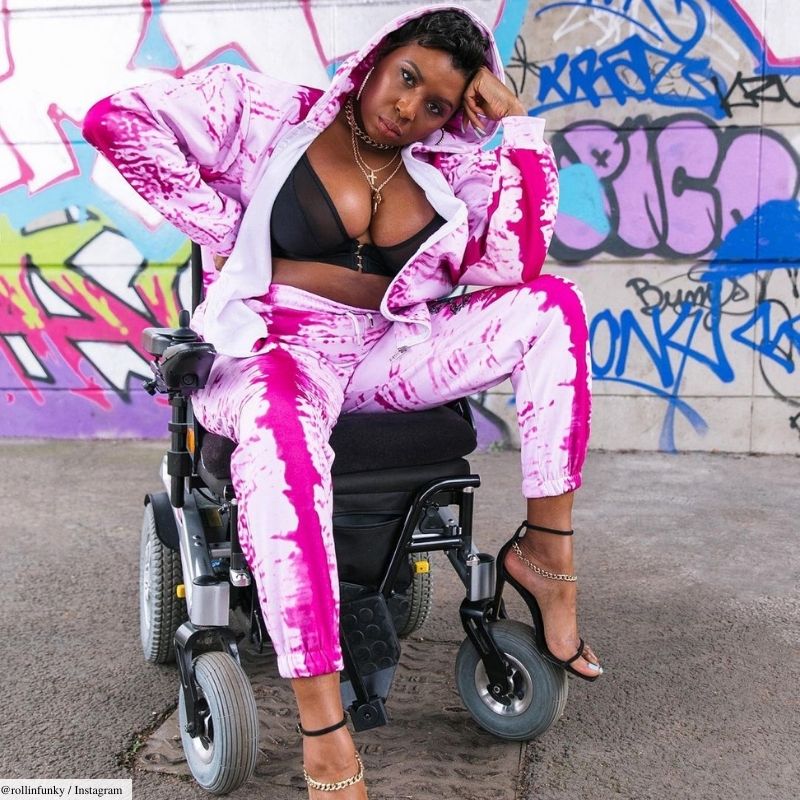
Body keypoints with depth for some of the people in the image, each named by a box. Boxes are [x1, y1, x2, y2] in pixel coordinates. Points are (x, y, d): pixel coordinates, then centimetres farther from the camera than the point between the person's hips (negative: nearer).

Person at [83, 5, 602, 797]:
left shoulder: (448, 171, 9)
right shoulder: (272, 114, 0)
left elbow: (517, 264, -8)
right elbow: (115, 120, -7)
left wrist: (517, 123, -4)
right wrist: (225, 232, -9)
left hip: (386, 357, 5)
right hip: (271, 349, -4)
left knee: (551, 305, -11)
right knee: (280, 421, -42)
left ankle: (544, 550, -13)